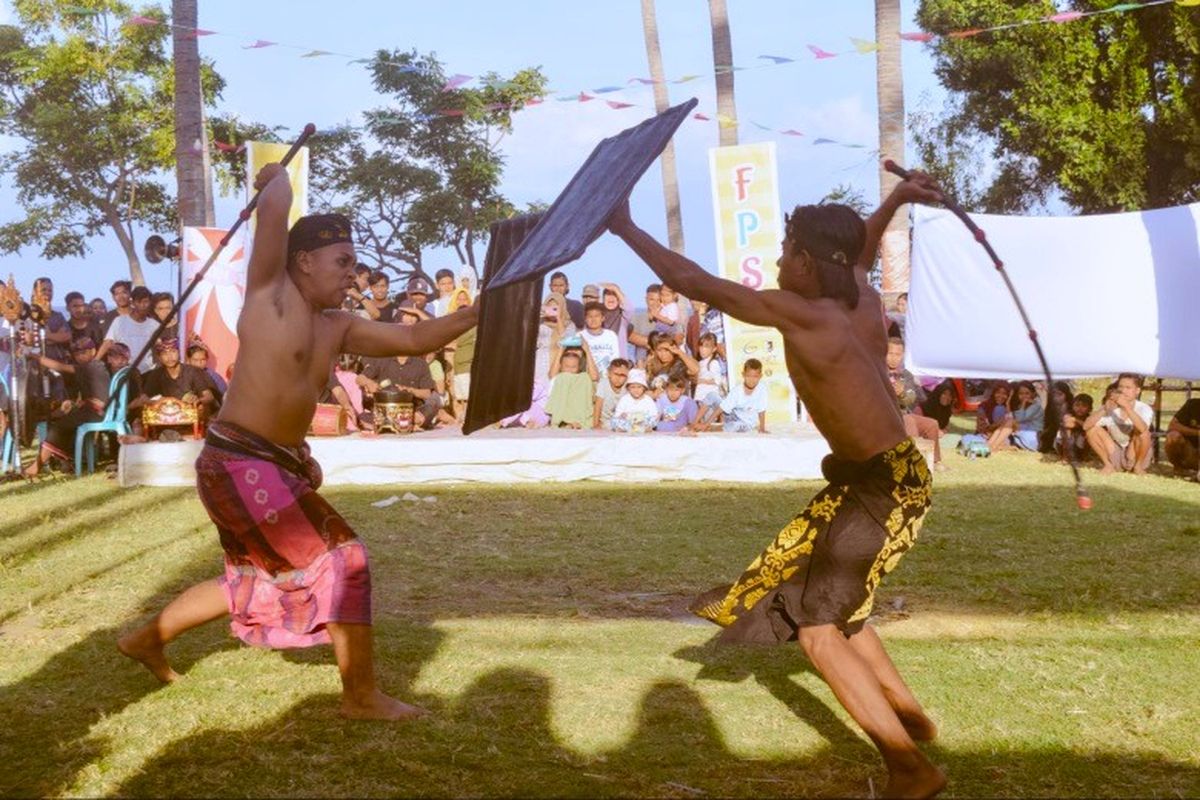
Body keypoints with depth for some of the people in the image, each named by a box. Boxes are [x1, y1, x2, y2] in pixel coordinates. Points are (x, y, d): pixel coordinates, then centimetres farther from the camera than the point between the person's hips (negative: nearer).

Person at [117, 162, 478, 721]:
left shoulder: (337, 328, 12)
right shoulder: (270, 293, -8)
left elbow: (413, 339, 10)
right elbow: (274, 207, -16)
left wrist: (479, 310, 3)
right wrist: (277, 179, 5)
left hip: (278, 467, 9)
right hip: (239, 464, -9)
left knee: (255, 579, 24)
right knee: (341, 561, -8)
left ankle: (146, 639, 40)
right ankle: (361, 696, 1)